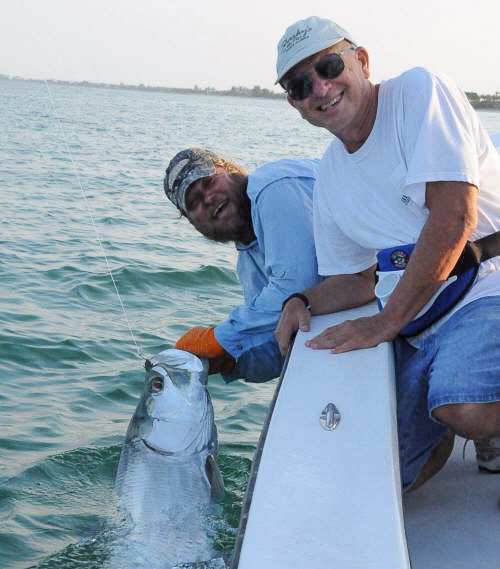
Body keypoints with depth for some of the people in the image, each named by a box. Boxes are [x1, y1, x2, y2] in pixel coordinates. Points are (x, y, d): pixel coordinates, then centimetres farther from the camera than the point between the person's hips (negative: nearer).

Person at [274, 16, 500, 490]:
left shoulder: (419, 91, -9)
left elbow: (454, 215, -19)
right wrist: (304, 302, -3)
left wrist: (386, 322, -18)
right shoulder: (329, 177, 12)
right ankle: (445, 435, 27)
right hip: (417, 323, 7)